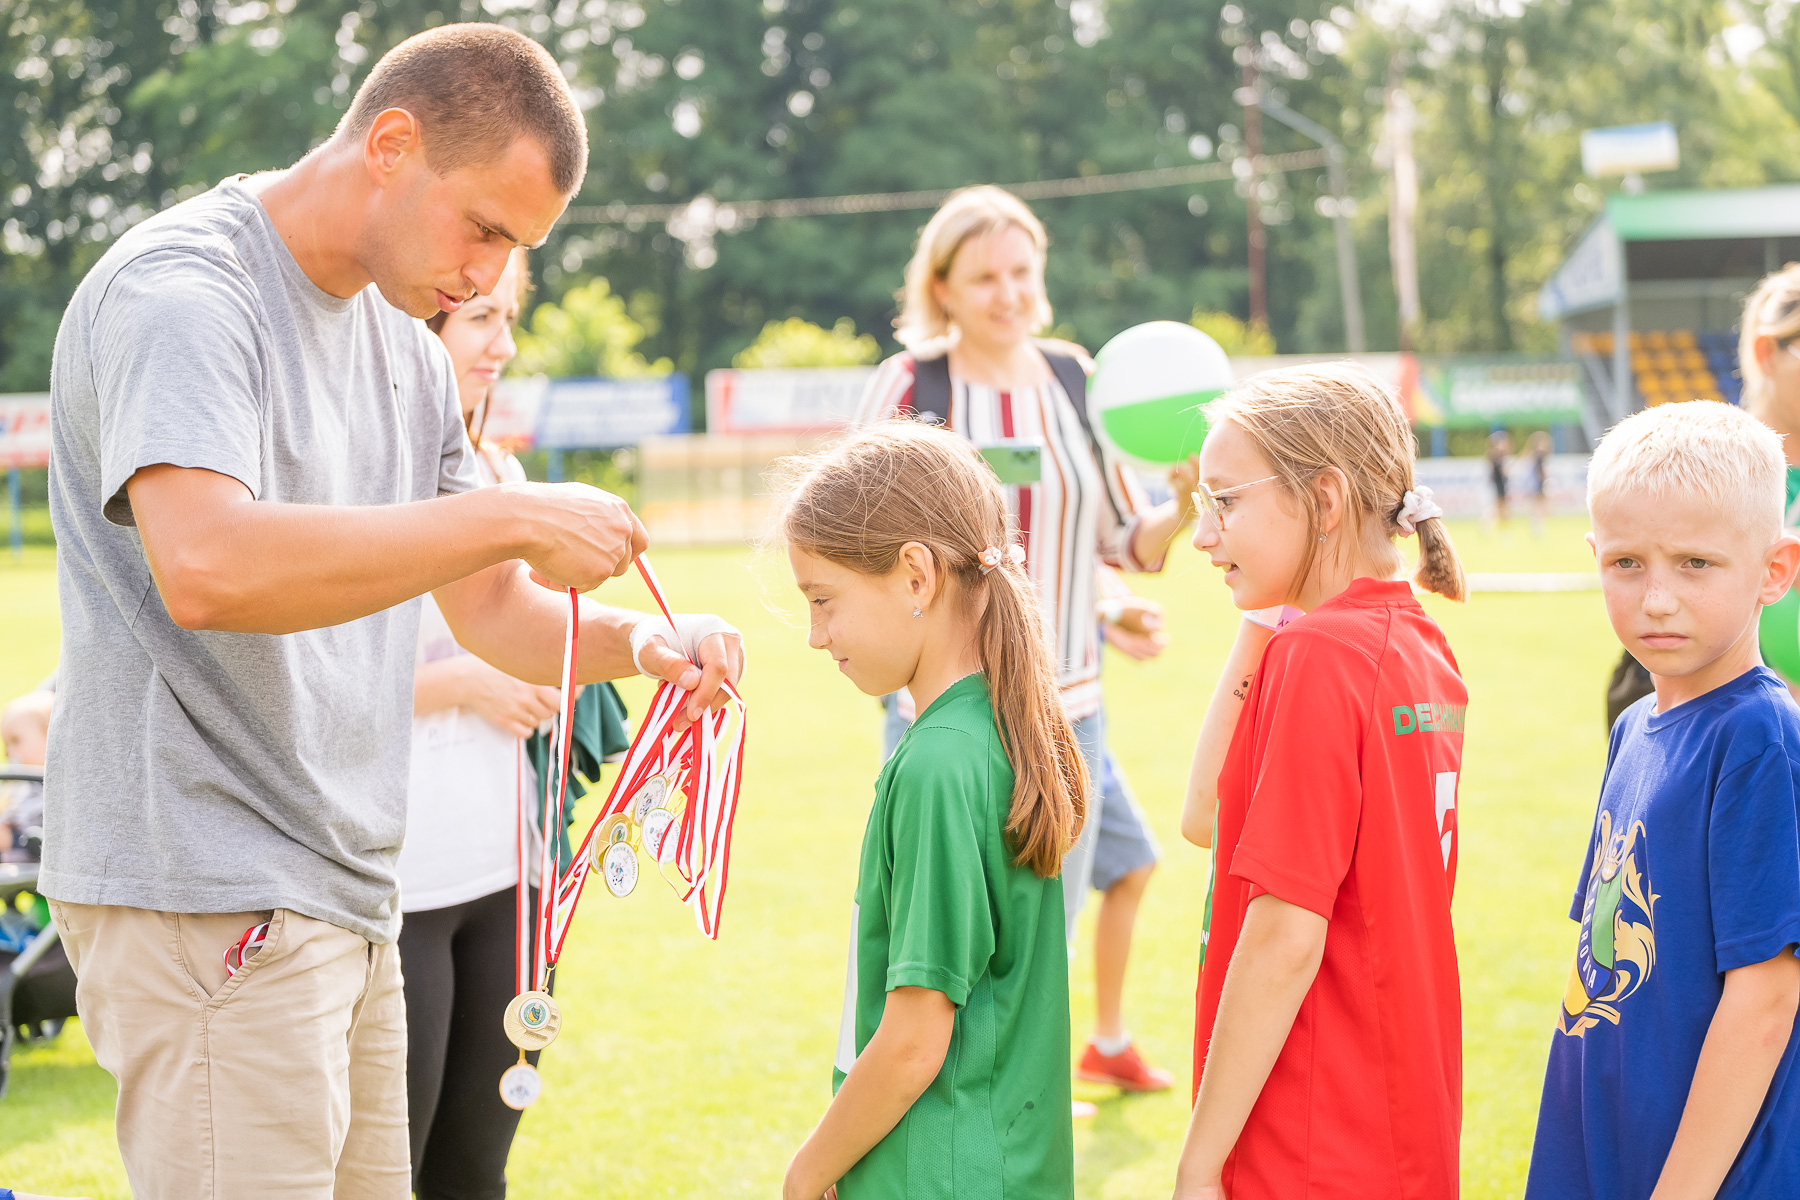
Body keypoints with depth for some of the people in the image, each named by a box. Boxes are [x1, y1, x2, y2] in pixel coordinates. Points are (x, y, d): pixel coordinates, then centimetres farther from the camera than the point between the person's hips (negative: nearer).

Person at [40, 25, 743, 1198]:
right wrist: (510, 518, -25)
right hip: (203, 891, -9)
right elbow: (206, 566, -29)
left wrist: (638, 641, -2)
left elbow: (492, 608, 20)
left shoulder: (410, 353, 16)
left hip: (348, 901, 9)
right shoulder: (180, 292, -12)